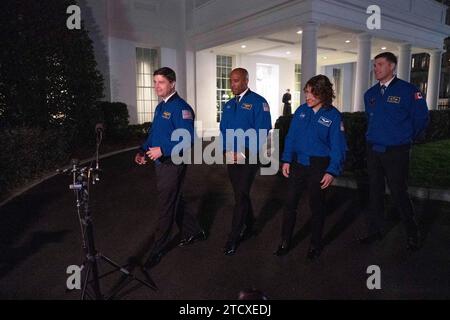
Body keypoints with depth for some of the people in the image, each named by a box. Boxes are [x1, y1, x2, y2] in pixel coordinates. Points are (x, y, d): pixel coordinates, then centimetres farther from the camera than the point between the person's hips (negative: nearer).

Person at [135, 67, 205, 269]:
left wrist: (162, 150, -26)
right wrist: (143, 151, 8)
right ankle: (194, 232, 36)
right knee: (175, 201, 19)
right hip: (160, 163, 9)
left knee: (166, 207, 2)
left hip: (173, 164, -9)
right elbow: (153, 132, 21)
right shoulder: (160, 107, 13)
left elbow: (187, 138, -24)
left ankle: (157, 251, 15)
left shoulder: (180, 107, -16)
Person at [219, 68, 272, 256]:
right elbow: (223, 130, 13)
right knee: (240, 194, 16)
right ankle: (249, 226, 35)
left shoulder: (258, 102, -8)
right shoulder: (228, 105, 13)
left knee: (241, 197, -5)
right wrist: (227, 151, -4)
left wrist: (243, 154, -18)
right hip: (231, 157, 6)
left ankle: (233, 239, 5)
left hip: (248, 157, -6)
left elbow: (262, 132, -15)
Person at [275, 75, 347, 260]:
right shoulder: (301, 110, 1)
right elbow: (291, 136, 5)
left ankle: (315, 245, 30)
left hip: (319, 166, -3)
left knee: (316, 206, 11)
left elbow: (338, 146, -9)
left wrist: (332, 171, -16)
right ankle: (285, 242, 22)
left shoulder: (333, 115, -9)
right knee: (289, 203, 6)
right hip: (298, 163, 3)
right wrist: (286, 160, -1)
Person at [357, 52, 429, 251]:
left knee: (398, 193, 1)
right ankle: (374, 231, 24)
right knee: (375, 191, 12)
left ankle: (412, 233, 22)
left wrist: (406, 139, 6)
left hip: (396, 152, -5)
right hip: (373, 150, 5)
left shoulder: (407, 91, -10)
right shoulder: (370, 94, 6)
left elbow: (421, 119, -4)